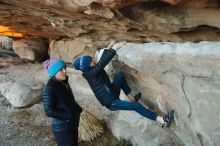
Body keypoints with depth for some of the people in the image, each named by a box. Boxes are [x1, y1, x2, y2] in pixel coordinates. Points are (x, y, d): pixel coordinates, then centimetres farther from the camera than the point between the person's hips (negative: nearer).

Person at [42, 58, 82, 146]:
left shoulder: (64, 83, 4)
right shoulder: (50, 88, -21)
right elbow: (49, 111, -24)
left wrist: (77, 110, 2)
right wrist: (69, 115, -19)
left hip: (72, 125, 8)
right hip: (62, 128, -8)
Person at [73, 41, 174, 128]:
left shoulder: (93, 70, 4)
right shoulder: (91, 74, -20)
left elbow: (101, 60, 16)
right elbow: (102, 63, -31)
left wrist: (108, 49, 11)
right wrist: (113, 49, -31)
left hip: (113, 93, 10)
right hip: (111, 103, -10)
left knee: (120, 76, 3)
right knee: (135, 106, -17)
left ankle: (132, 98, 6)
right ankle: (163, 121, -14)